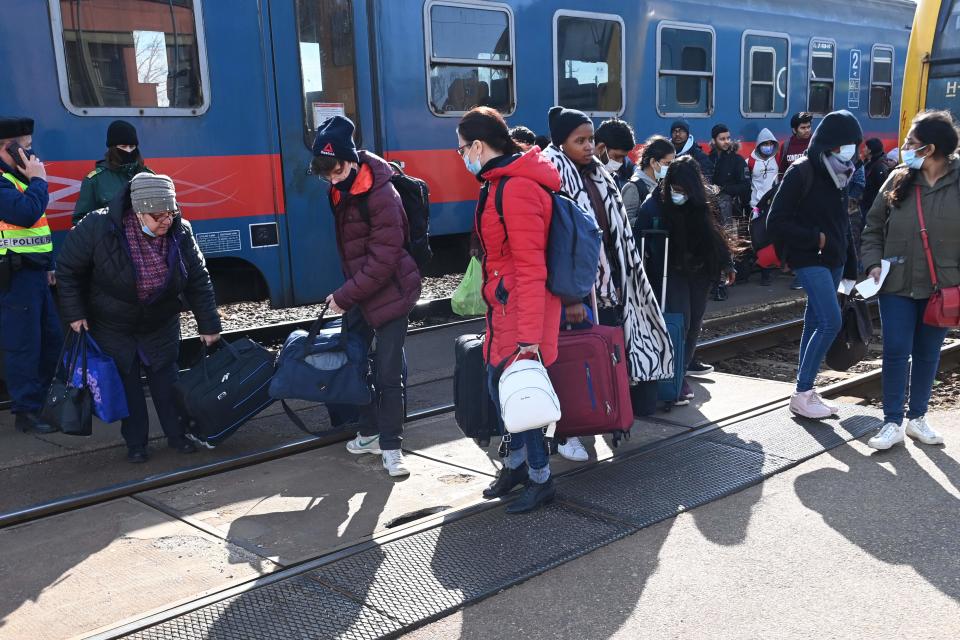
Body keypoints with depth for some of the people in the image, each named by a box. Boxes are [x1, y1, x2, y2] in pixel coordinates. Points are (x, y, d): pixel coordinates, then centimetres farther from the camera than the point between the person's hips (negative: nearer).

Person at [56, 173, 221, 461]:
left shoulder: (181, 232, -17)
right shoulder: (98, 227, -27)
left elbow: (199, 280, -9)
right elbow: (68, 269, -12)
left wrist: (209, 326, -7)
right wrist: (75, 313, -11)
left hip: (161, 324, 2)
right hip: (112, 325, -2)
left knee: (165, 377, 8)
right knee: (126, 382, 3)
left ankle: (177, 434, 22)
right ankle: (135, 443, 16)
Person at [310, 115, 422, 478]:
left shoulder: (381, 194, -22)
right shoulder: (339, 190, 1)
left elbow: (383, 260, -23)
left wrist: (344, 297, -19)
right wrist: (345, 294, 7)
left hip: (390, 293, -7)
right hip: (357, 291, 8)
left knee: (388, 372, -4)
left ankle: (390, 447, 7)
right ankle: (370, 432, 28)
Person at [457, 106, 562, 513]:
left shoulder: (517, 189, -21)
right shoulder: (500, 182, 11)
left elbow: (531, 267, -24)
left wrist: (529, 333, -24)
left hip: (522, 307, -10)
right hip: (503, 304, 10)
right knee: (499, 384, 16)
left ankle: (540, 479, 15)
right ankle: (517, 464, 33)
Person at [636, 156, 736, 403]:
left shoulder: (702, 204, -2)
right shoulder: (655, 204, -12)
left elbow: (716, 234, 8)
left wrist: (726, 264, 10)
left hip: (700, 270, 4)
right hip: (672, 271, -4)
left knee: (695, 321, 10)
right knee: (681, 321, -14)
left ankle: (688, 362, 27)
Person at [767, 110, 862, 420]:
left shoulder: (838, 175, 12)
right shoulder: (801, 173, -12)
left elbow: (842, 223, 16)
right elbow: (776, 222, -15)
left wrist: (850, 267, 12)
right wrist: (815, 238, -15)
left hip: (834, 260, 8)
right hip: (810, 259, -8)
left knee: (815, 323, 10)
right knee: (830, 321, -16)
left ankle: (806, 391, 17)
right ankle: (802, 394, -7)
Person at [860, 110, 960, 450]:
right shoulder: (898, 180, -1)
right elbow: (873, 227, 7)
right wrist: (873, 262, -6)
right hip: (897, 284, 1)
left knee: (928, 355, 12)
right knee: (896, 352, 0)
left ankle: (917, 418, 26)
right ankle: (893, 423, 8)